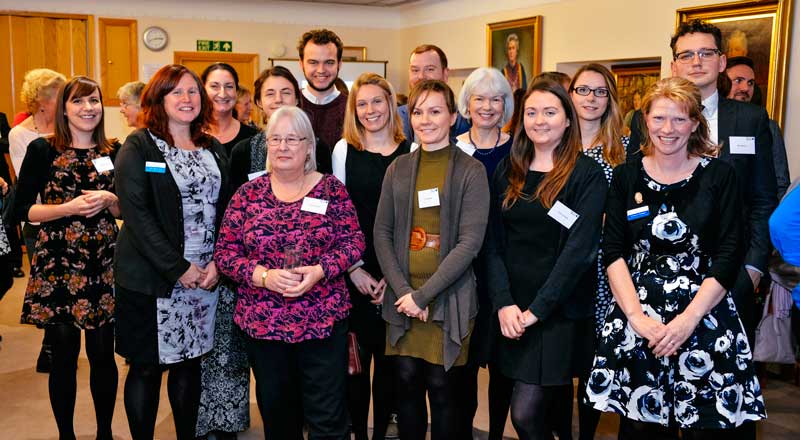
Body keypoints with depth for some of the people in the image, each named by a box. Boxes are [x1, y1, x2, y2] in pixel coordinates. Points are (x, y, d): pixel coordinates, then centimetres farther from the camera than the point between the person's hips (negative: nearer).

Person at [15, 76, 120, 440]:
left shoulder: (114, 151, 7)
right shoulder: (42, 150, -1)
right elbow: (21, 209, -4)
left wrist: (109, 200, -8)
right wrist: (68, 208, -16)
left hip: (104, 266, 2)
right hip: (56, 266, -2)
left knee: (103, 354, 7)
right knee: (64, 356, 5)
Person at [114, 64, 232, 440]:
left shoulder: (214, 149, 11)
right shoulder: (139, 147, -5)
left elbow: (224, 209, 9)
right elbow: (136, 214, -13)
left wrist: (217, 262, -6)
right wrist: (179, 268, -16)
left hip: (206, 276, 4)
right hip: (151, 279, -4)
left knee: (190, 362, 13)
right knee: (147, 367, 4)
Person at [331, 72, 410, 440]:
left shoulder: (410, 151, 3)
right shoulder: (344, 149, 3)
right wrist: (354, 268, -6)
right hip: (354, 273, 0)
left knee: (390, 357, 8)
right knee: (356, 355, 5)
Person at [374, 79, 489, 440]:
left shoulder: (470, 171, -3)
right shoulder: (398, 168, 9)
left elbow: (470, 242, -10)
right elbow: (382, 233, 6)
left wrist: (423, 295, -13)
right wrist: (403, 290, -7)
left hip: (449, 300, -3)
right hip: (402, 299, 3)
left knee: (444, 389, 3)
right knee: (407, 385, 8)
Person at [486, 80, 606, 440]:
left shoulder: (587, 174, -6)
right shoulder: (507, 172, 8)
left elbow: (579, 249, -13)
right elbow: (493, 242, 3)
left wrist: (536, 310, -16)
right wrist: (504, 303, -9)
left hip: (559, 310, -4)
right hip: (512, 309, 4)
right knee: (553, 399, 16)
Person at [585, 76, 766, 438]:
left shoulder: (720, 175, 1)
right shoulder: (627, 176, 6)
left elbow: (728, 258, -4)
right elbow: (613, 252, 2)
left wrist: (689, 320, -13)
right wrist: (636, 316, -10)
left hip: (704, 316, -1)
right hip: (636, 318, 1)